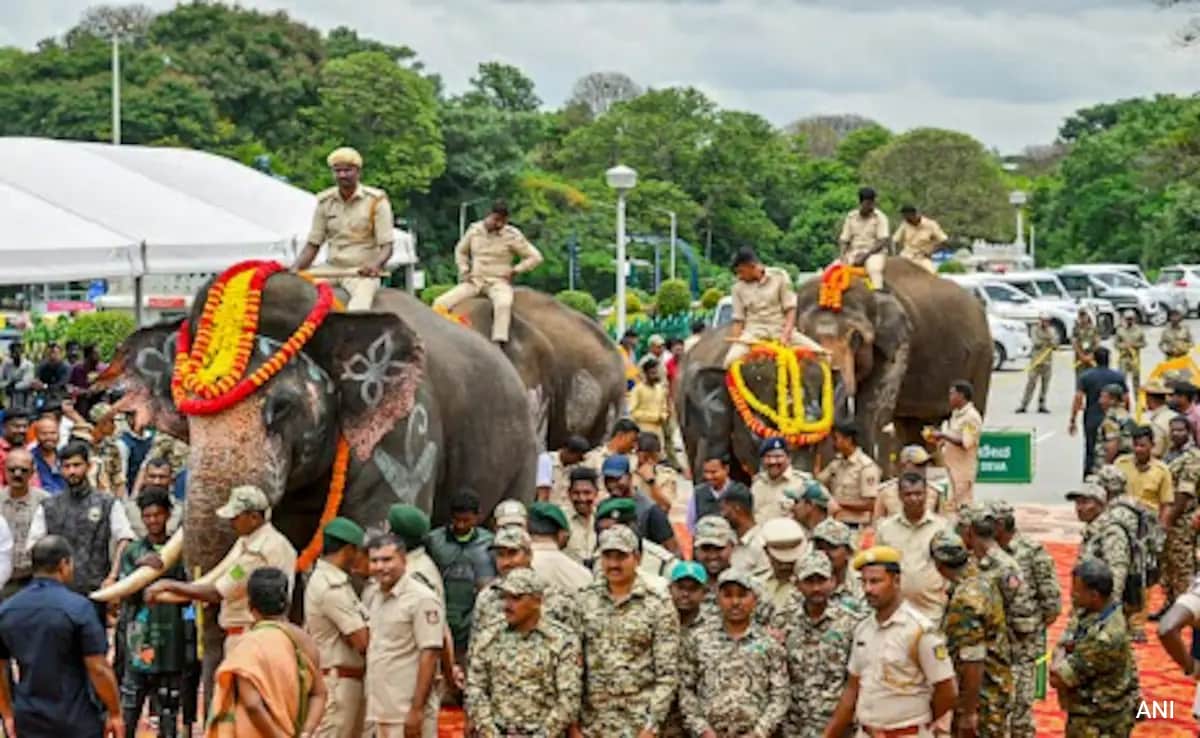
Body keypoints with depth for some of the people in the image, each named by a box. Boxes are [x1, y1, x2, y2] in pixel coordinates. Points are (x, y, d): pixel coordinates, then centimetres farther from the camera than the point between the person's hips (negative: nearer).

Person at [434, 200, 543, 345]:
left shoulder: (512, 235, -5)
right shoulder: (474, 230, 4)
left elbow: (535, 257, -1)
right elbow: (460, 251, 23)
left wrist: (515, 271, -9)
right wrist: (464, 271, 8)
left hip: (499, 283, -4)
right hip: (474, 281, 4)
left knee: (503, 304, -40)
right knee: (441, 303, -16)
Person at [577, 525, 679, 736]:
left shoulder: (657, 606, -3)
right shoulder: (584, 602, 6)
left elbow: (667, 674, -5)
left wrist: (651, 724, -12)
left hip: (637, 725, -3)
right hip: (591, 725, 3)